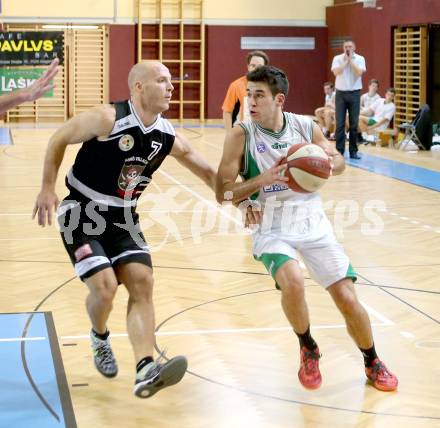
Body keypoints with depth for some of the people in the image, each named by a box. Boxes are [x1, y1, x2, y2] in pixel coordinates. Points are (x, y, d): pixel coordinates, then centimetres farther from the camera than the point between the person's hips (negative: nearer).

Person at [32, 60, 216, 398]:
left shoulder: (168, 136, -4)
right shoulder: (109, 118, -21)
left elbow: (206, 172, 7)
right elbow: (59, 140, -9)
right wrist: (48, 189, -9)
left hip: (122, 218, 6)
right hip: (82, 216, -5)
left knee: (142, 282, -10)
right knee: (105, 287, -16)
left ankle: (146, 372, -16)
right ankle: (100, 338, 19)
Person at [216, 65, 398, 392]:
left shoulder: (306, 127, -3)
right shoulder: (241, 135, -10)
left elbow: (339, 162, 11)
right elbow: (223, 193, -11)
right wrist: (263, 178, -26)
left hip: (313, 223, 2)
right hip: (272, 228, -2)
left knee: (347, 298, -4)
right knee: (292, 282, -31)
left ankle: (373, 363, 24)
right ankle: (308, 350, 0)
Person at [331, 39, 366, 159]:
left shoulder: (360, 59, 1)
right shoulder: (338, 58, 1)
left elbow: (359, 72, -15)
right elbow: (336, 72, -15)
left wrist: (351, 60, -9)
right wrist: (345, 60, -10)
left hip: (354, 93, 0)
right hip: (341, 93, 0)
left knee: (354, 123, 4)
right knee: (340, 123, -1)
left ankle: (353, 151, 11)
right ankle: (339, 151, 2)